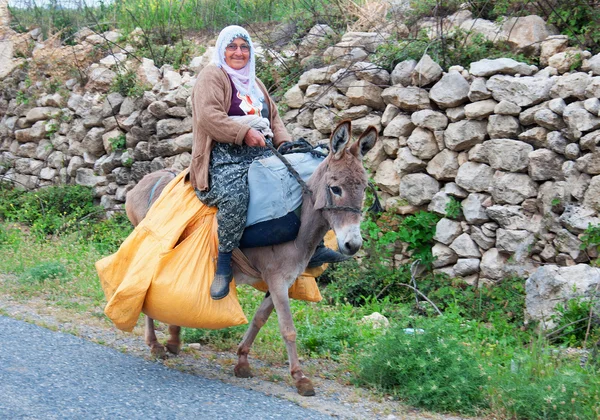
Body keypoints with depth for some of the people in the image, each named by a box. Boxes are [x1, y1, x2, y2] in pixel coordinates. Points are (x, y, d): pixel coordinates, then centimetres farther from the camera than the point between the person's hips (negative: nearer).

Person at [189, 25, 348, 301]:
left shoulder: (254, 82, 28)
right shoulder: (212, 76, 2)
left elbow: (274, 118, 28)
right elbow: (208, 117, -13)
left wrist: (285, 143, 8)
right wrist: (245, 133, -18)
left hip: (260, 154, 8)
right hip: (225, 156, -8)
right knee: (234, 195, -39)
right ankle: (224, 264, -25)